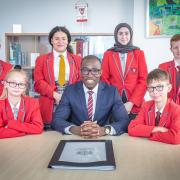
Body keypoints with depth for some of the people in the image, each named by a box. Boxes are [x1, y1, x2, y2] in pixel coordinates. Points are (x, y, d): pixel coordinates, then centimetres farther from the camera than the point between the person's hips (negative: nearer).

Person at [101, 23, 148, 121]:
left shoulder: (139, 53, 6)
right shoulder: (108, 54, 7)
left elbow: (143, 80, 1)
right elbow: (104, 79, 4)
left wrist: (132, 102, -10)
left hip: (134, 106, 0)